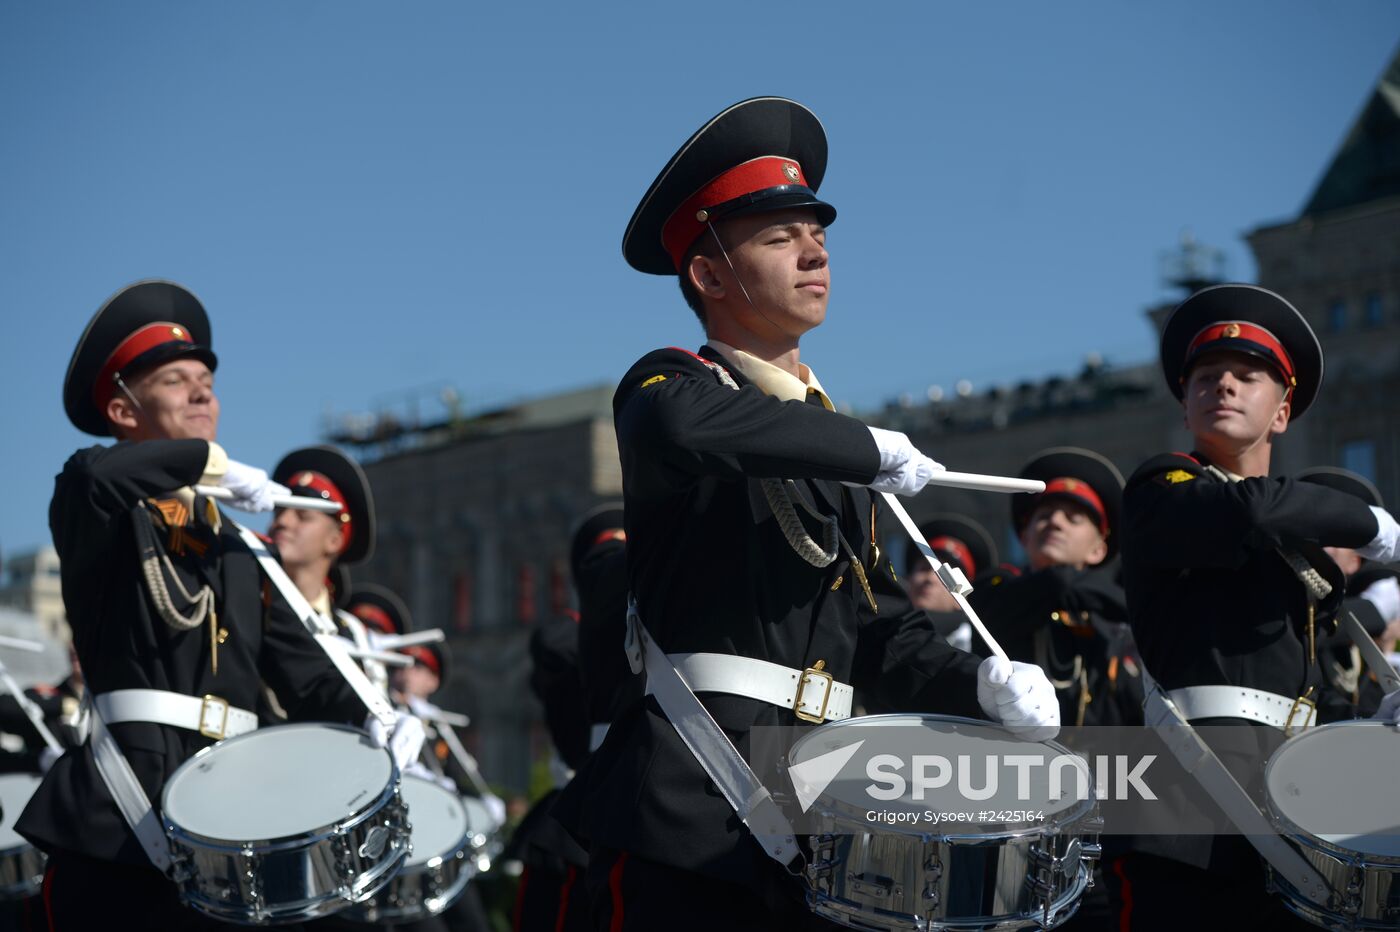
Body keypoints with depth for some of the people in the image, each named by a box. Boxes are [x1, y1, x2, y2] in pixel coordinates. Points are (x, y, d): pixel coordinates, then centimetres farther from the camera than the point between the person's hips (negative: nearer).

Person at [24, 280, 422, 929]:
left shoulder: (238, 549, 22)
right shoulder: (103, 514, 3)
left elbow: (301, 666, 13)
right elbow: (93, 474, -24)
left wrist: (371, 724, -7)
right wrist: (220, 466, -11)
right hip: (122, 823, -5)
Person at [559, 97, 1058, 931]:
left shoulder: (840, 449, 21)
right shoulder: (670, 384, -2)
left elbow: (878, 624, 18)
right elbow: (680, 423, -28)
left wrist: (978, 682, -2)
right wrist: (869, 449, -17)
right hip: (688, 807, -7)